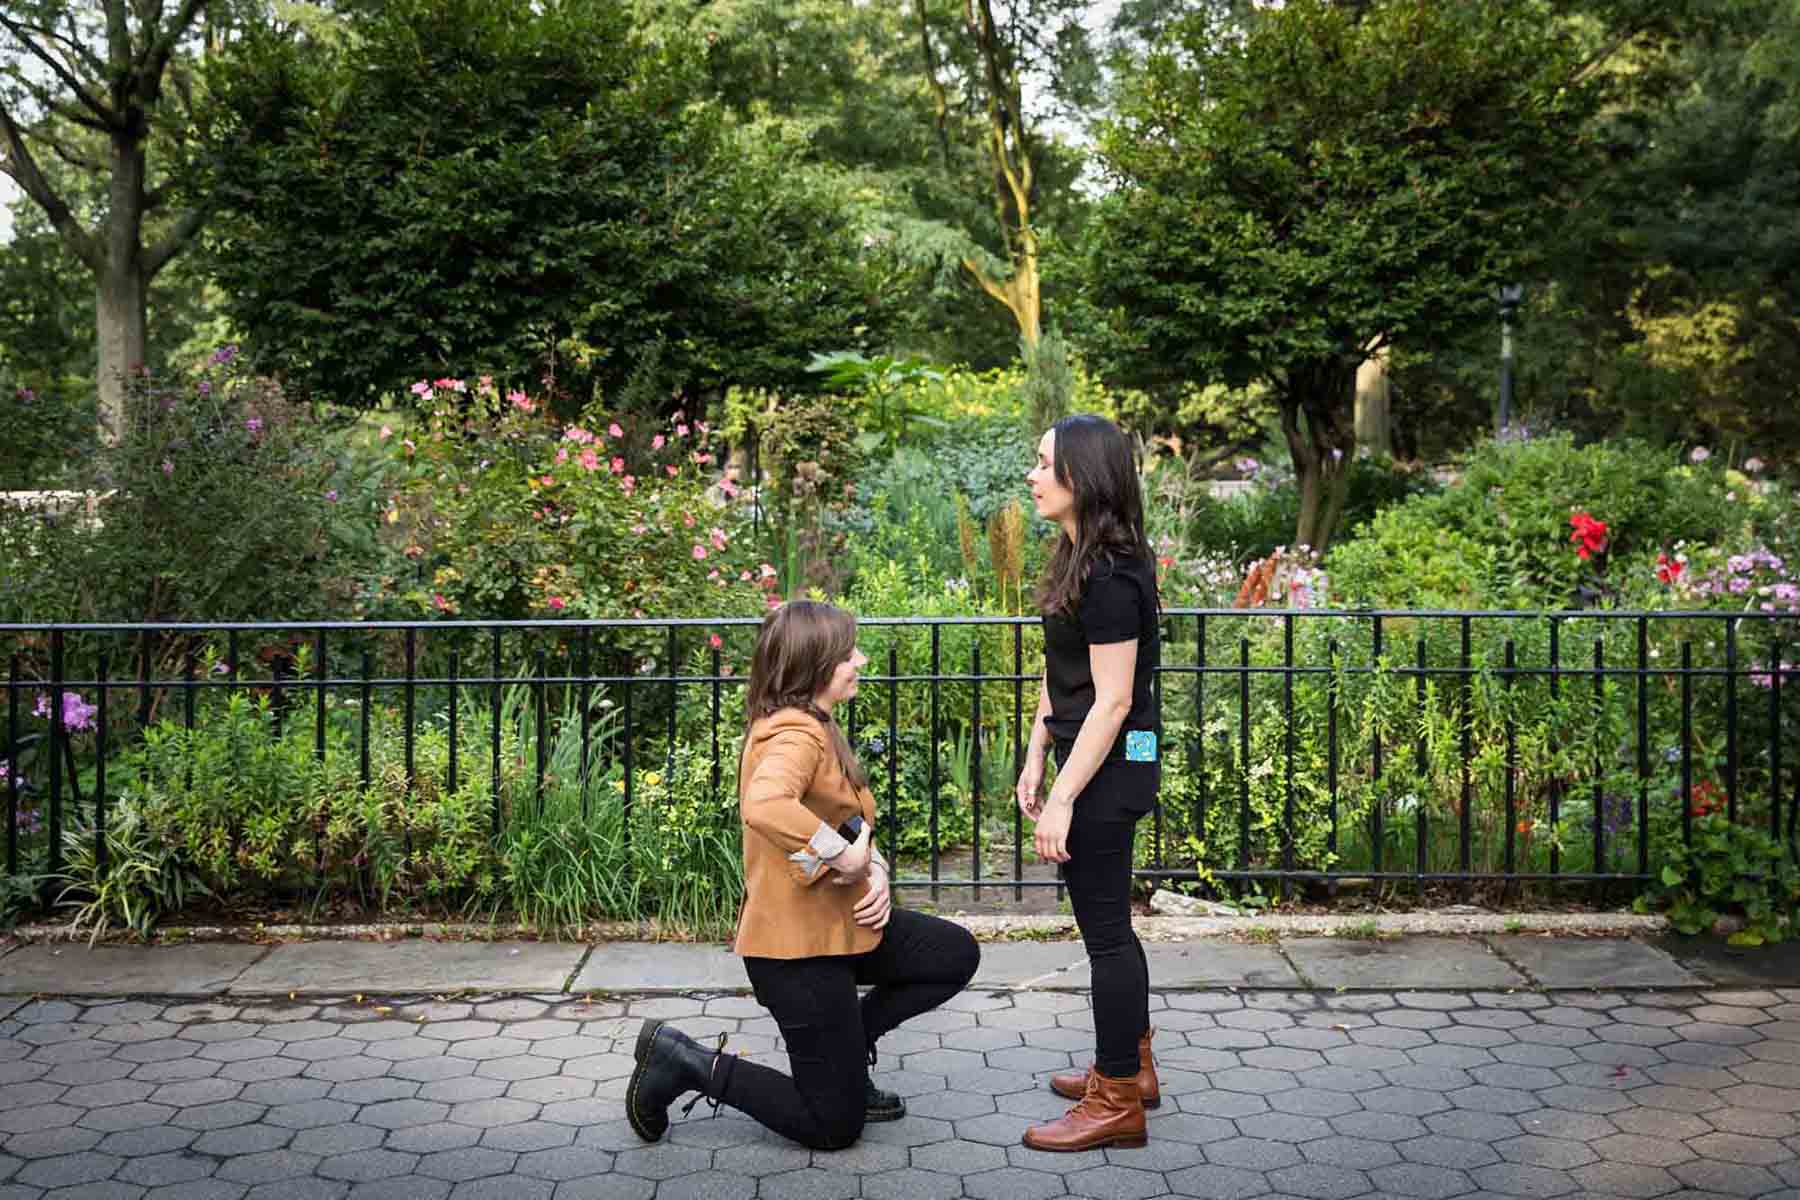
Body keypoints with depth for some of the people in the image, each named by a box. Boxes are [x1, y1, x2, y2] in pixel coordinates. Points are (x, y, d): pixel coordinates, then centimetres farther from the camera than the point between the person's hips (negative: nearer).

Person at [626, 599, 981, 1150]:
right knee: (834, 1124, 1)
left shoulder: (814, 727, 10)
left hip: (839, 923, 10)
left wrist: (874, 871, -4)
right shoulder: (796, 735, -23)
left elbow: (852, 823, 16)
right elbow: (765, 807, -45)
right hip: (798, 944, -10)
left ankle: (842, 1048, 19)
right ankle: (687, 1063, 8)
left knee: (956, 955, 13)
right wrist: (843, 857, -33)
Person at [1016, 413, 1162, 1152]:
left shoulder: (1110, 575, -21)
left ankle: (1117, 1104, 12)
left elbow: (1112, 701, -22)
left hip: (1109, 768, -10)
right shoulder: (1077, 558, 9)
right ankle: (1132, 1068, 34)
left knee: (1105, 929, 0)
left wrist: (1063, 800, -20)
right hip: (1092, 761, 10)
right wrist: (1035, 760, 14)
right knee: (1108, 923, 19)